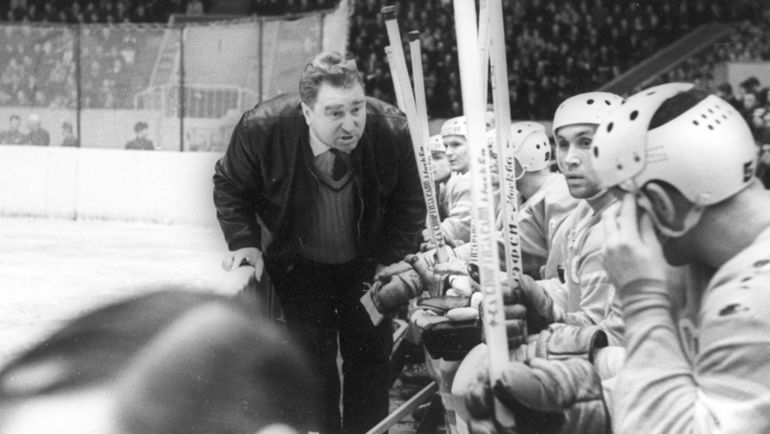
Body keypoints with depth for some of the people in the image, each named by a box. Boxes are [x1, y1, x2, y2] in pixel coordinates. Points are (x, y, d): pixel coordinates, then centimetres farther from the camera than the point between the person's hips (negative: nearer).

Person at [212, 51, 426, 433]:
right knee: (314, 361, -3)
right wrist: (244, 241, -17)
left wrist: (393, 259, -15)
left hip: (366, 266, 1)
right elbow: (230, 186, -6)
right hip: (299, 267, -1)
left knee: (371, 358, 7)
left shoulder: (392, 131, -27)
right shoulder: (261, 129, -28)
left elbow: (409, 204, -8)